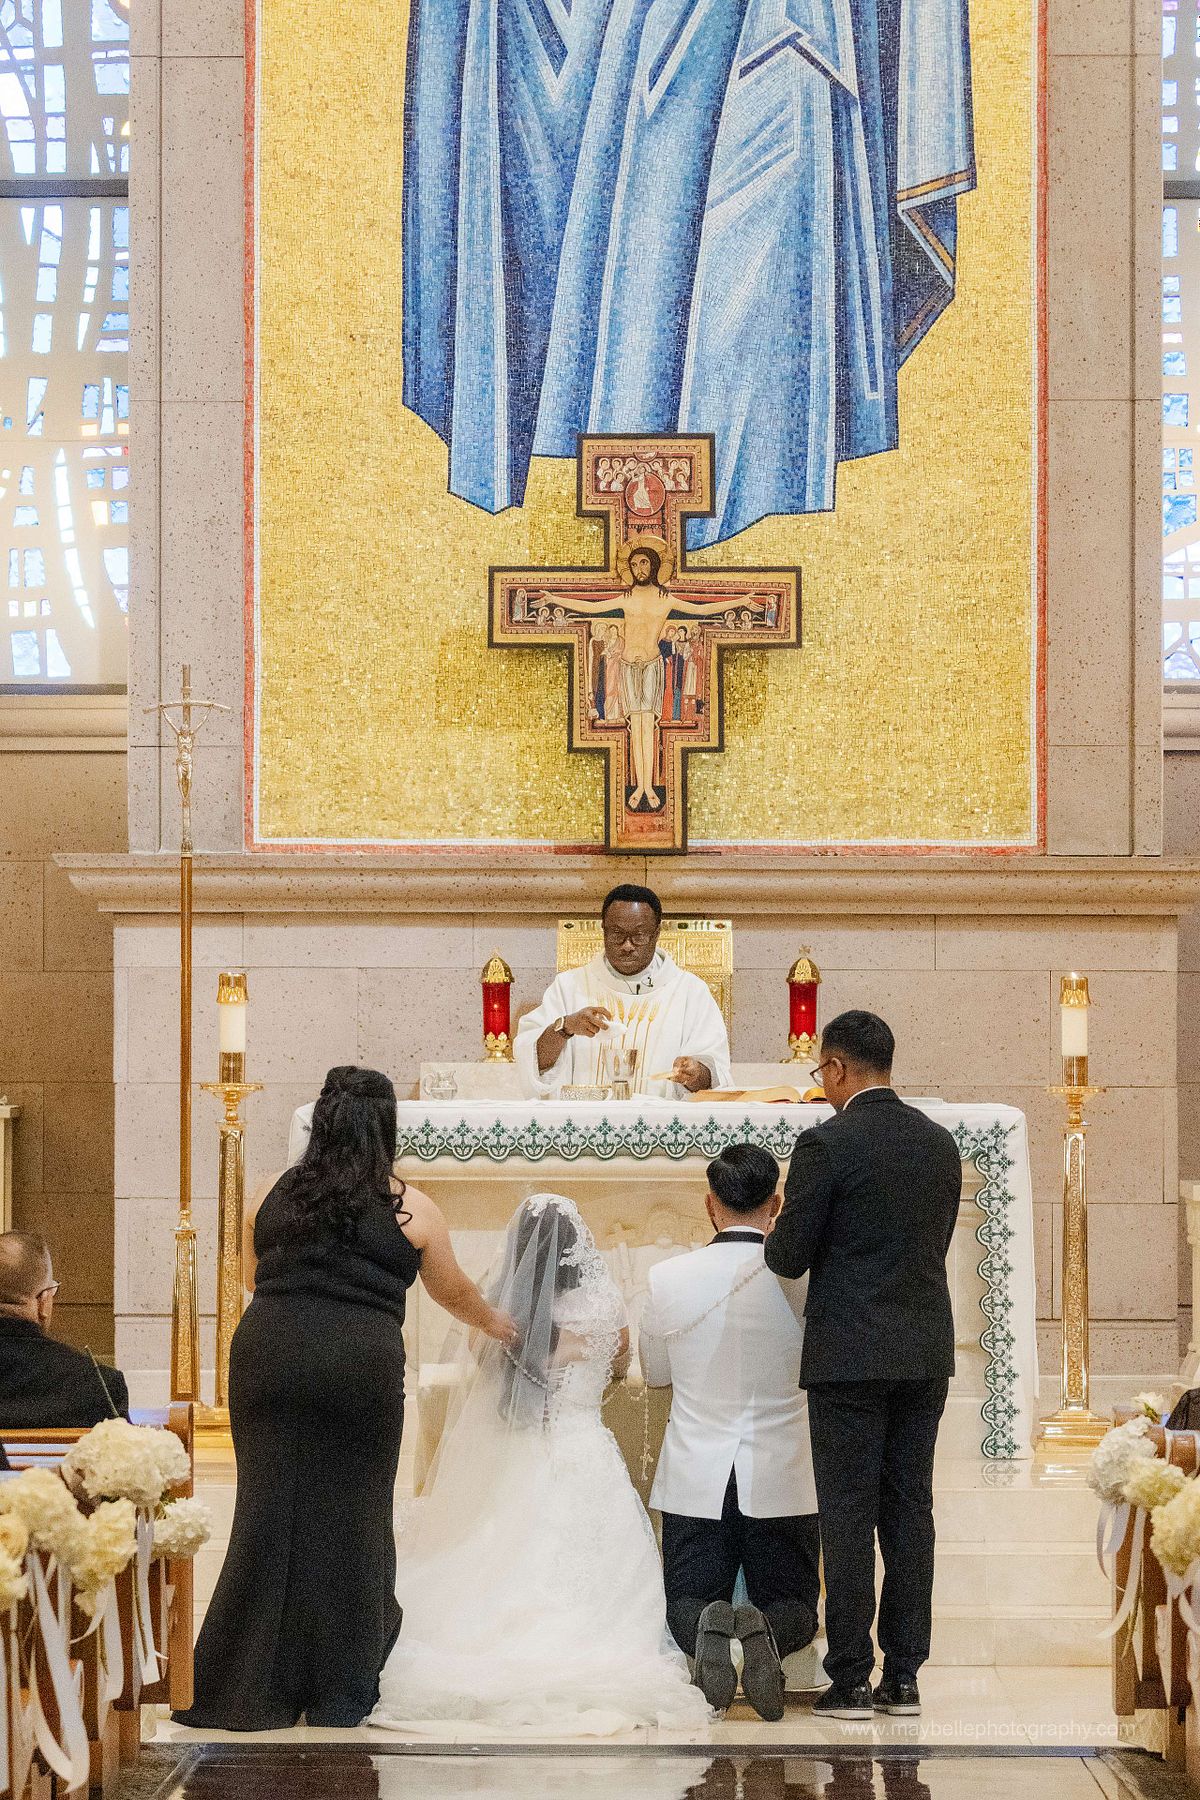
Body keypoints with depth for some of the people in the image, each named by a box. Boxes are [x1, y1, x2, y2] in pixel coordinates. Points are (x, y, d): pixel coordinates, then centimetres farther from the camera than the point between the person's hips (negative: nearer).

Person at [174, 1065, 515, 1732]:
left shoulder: (272, 1196, 11)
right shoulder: (410, 1209, 6)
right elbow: (454, 1293, 20)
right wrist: (498, 1324, 40)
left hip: (268, 1354, 2)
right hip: (361, 1361, -2)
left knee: (269, 1513, 6)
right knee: (350, 1517, 6)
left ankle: (247, 1688, 8)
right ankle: (338, 1692, 14)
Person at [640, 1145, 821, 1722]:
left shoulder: (668, 1278, -8)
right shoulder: (804, 1279, -10)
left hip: (695, 1480, 0)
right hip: (781, 1480, 0)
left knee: (685, 1606, 13)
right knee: (796, 1605, 13)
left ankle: (707, 1629, -23)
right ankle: (768, 1632, -23)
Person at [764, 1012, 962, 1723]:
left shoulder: (827, 1144, -12)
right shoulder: (940, 1142, 7)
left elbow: (790, 1257, -9)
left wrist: (777, 1234, 13)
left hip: (851, 1356, -6)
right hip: (926, 1353, 6)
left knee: (849, 1517, -1)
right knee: (910, 1510, 9)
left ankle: (850, 1682, 0)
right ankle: (904, 1677, 11)